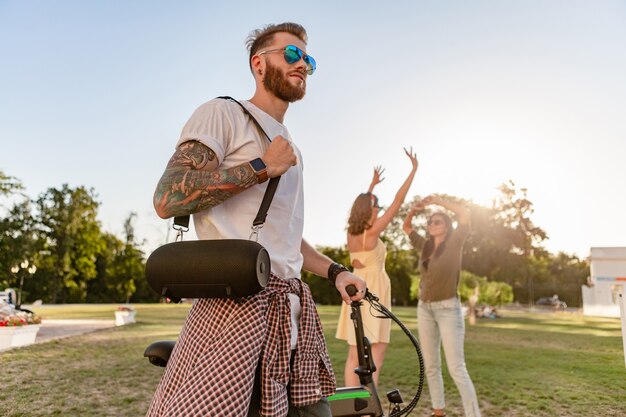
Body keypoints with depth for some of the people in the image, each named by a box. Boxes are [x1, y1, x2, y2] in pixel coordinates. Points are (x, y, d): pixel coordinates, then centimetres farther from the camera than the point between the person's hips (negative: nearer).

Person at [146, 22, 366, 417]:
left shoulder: (290, 146, 25)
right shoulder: (223, 113, 1)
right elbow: (167, 198, -13)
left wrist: (335, 270, 13)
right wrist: (261, 167, -11)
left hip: (291, 306, 8)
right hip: (237, 299, -7)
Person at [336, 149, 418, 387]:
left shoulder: (351, 232, 5)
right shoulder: (372, 232, -12)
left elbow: (363, 206, 26)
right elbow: (398, 201, -11)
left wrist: (373, 185, 36)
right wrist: (414, 170, -5)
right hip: (373, 295, -7)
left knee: (354, 356, 5)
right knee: (376, 355, -5)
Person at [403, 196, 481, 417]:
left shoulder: (454, 243, -4)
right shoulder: (425, 246, 10)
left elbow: (465, 214, -16)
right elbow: (406, 227, 20)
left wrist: (438, 200, -12)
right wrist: (413, 210, 2)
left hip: (448, 308, -6)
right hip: (424, 309, 6)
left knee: (456, 368, -11)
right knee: (431, 366, 9)